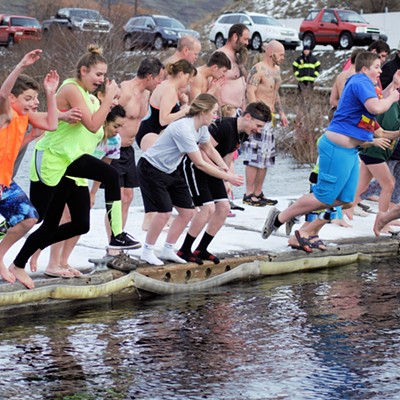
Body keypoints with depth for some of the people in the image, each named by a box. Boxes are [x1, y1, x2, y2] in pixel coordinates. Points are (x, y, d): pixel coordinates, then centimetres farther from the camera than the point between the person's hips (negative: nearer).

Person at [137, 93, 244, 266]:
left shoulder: (201, 127, -3)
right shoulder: (184, 129, -31)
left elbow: (209, 149, 14)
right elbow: (199, 163, -28)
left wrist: (225, 168, -3)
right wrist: (227, 177, -23)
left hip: (170, 171, 9)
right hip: (151, 169, -9)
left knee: (188, 211, 3)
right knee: (164, 212, -17)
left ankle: (168, 250, 16)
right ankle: (147, 252, 1)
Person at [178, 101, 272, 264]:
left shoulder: (243, 134, 2)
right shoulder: (224, 126, -27)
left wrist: (226, 181, 15)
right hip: (194, 167, -9)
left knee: (224, 207, 2)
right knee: (208, 208, -16)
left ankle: (201, 250, 13)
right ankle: (184, 250, -4)